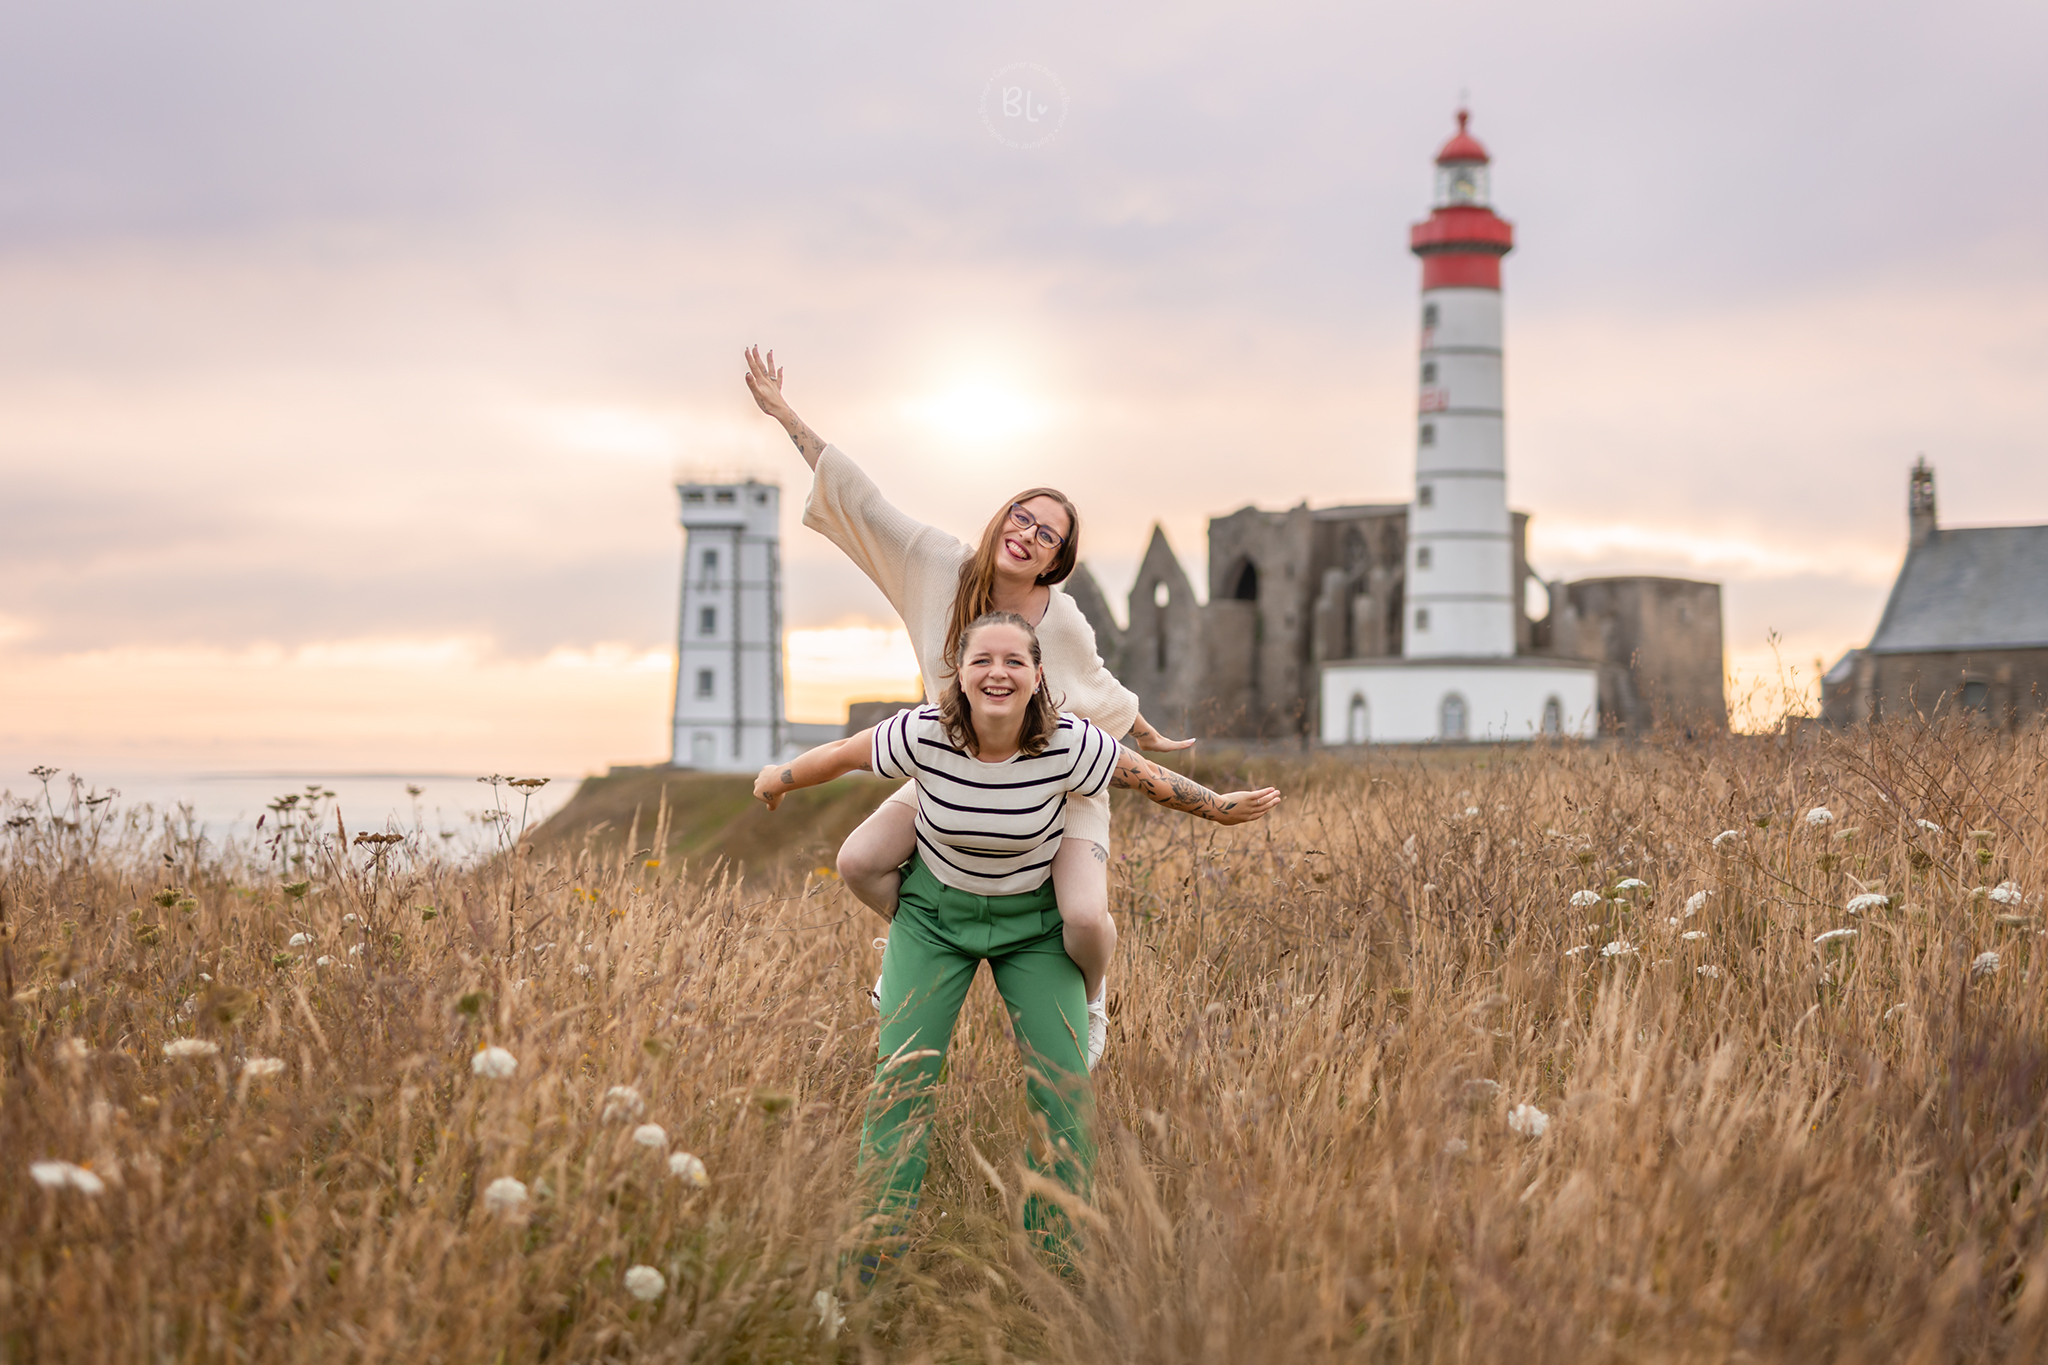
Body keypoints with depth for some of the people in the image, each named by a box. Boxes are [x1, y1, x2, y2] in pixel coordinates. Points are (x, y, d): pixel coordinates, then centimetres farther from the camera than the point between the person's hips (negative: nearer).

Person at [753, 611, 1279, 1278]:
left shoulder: (1068, 745, -26)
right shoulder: (923, 735, -25)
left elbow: (1148, 777, -9)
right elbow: (841, 754, -6)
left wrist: (1219, 809, 3)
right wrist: (779, 780, 10)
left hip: (1033, 920, 0)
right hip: (933, 912, 0)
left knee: (1063, 1084, -9)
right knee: (902, 1073, -10)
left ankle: (1057, 1266, 5)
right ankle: (864, 1264, -1)